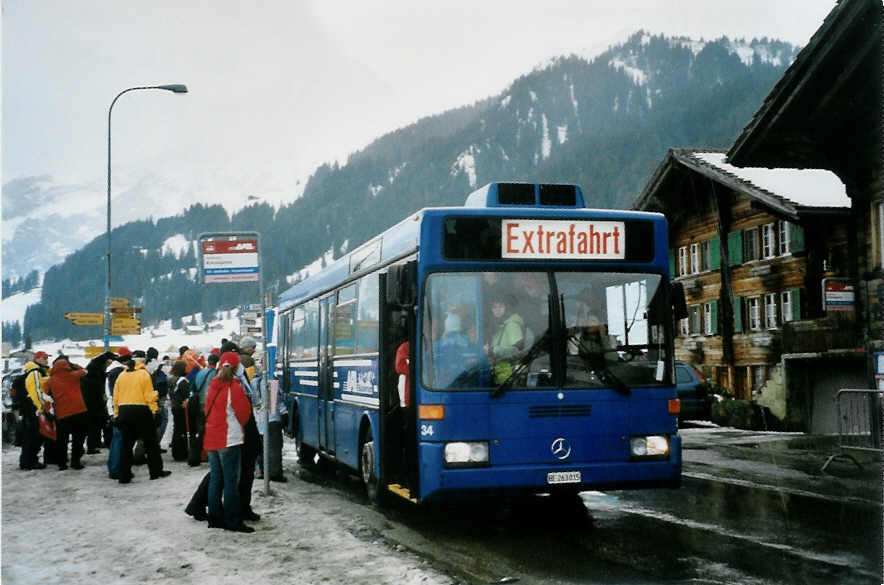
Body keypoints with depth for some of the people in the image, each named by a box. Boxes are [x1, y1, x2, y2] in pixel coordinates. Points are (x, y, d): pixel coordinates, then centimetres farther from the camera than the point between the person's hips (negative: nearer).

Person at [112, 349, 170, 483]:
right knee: (151, 443, 8)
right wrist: (155, 410, -7)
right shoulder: (144, 374, -5)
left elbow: (116, 397, 9)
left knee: (126, 444, 7)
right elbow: (149, 395, -11)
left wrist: (116, 415, 13)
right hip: (141, 411, -4)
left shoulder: (121, 376, 9)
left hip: (124, 412, 4)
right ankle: (156, 471, 13)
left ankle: (124, 476, 4)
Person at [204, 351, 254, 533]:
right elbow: (245, 412, -6)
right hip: (230, 440, -7)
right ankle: (233, 521, -2)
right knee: (231, 481, -3)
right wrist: (238, 426, 13)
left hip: (211, 439, 7)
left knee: (215, 479, 14)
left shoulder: (212, 387, 5)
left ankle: (215, 518, 18)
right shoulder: (234, 388, -14)